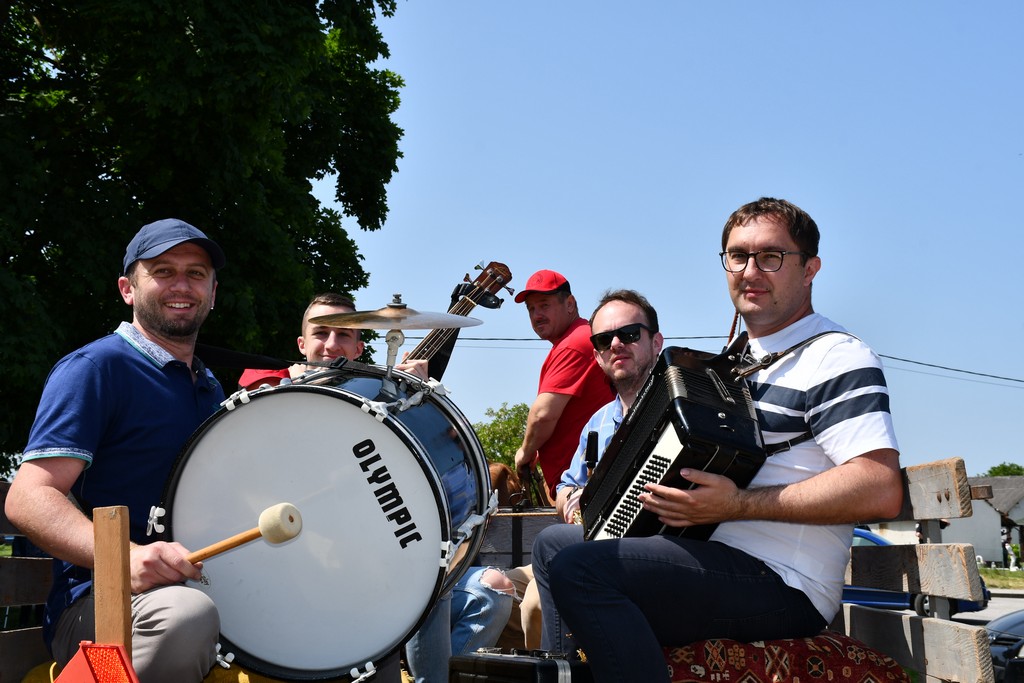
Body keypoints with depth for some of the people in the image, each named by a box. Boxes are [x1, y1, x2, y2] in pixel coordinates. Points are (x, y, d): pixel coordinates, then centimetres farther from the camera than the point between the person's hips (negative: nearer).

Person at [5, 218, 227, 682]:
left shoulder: (210, 387, 20)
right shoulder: (97, 367, -4)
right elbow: (28, 498, -15)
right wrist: (128, 557, -31)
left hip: (201, 585, 7)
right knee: (185, 613, -38)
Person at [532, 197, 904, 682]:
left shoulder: (838, 359, -9)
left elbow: (882, 490, -23)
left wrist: (738, 504, -25)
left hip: (783, 587, -10)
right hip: (710, 555, 10)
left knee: (578, 565, -27)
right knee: (557, 540, 18)